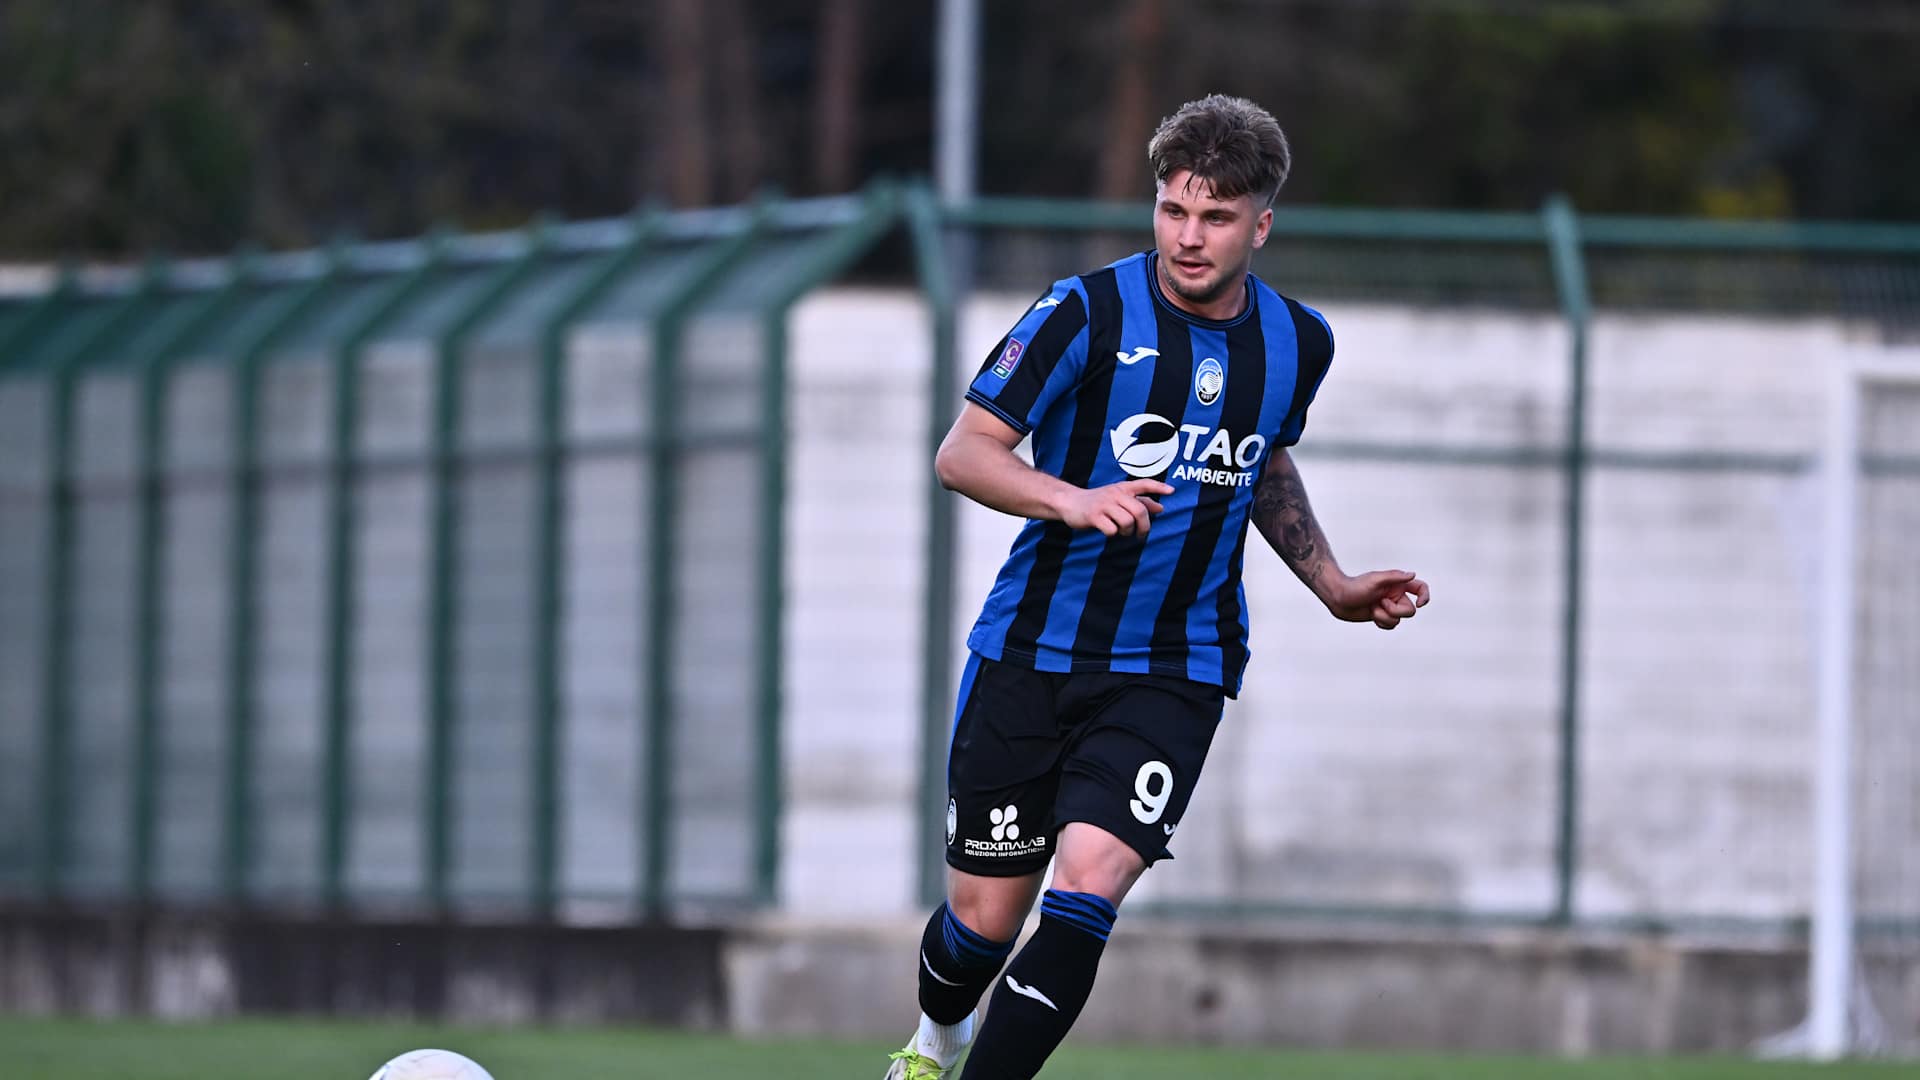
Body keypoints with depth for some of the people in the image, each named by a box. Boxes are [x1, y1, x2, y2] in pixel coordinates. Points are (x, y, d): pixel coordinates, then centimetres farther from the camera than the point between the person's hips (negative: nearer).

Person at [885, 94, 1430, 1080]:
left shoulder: (1298, 343, 4)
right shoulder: (1089, 314, -10)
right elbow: (962, 453, -13)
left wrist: (1334, 586, 18)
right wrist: (1075, 500, -30)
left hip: (1174, 674, 2)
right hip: (1032, 654, -2)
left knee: (1086, 892, -20)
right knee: (984, 916, 6)